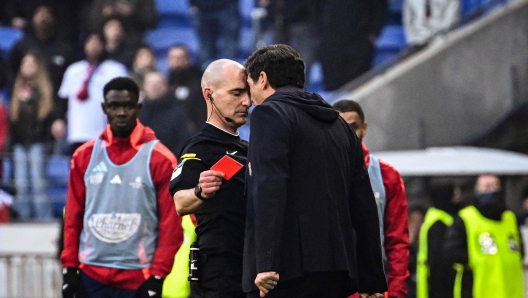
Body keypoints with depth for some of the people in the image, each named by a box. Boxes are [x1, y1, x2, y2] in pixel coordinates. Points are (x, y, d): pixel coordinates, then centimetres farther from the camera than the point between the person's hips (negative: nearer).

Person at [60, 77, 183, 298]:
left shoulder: (159, 159, -3)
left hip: (138, 278, -3)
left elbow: (170, 223, -4)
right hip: (92, 275, 3)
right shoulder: (85, 156, 8)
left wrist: (157, 276, -10)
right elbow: (73, 217, 12)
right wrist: (69, 267, 5)